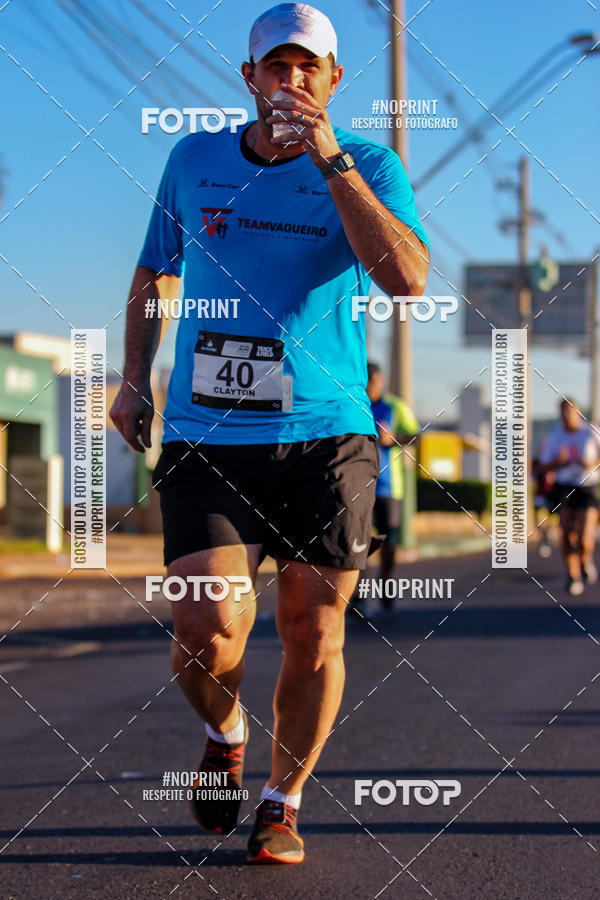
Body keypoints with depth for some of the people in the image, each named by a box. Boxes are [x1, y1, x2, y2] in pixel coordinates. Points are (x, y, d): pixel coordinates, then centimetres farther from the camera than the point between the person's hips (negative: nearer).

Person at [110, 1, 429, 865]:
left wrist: (330, 159, -18)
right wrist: (134, 377, 13)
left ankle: (282, 804, 26)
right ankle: (225, 733, 23)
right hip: (205, 439, 1)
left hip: (326, 437, 0)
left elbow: (407, 277, -18)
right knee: (208, 636, -13)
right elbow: (153, 272, 23)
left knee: (313, 638, 3)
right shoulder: (195, 159, 8)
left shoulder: (368, 166, 0)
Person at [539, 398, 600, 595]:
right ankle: (573, 576, 11)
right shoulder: (554, 436, 2)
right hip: (563, 488, 3)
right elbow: (543, 466, 6)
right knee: (567, 534, -4)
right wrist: (558, 462, -14)